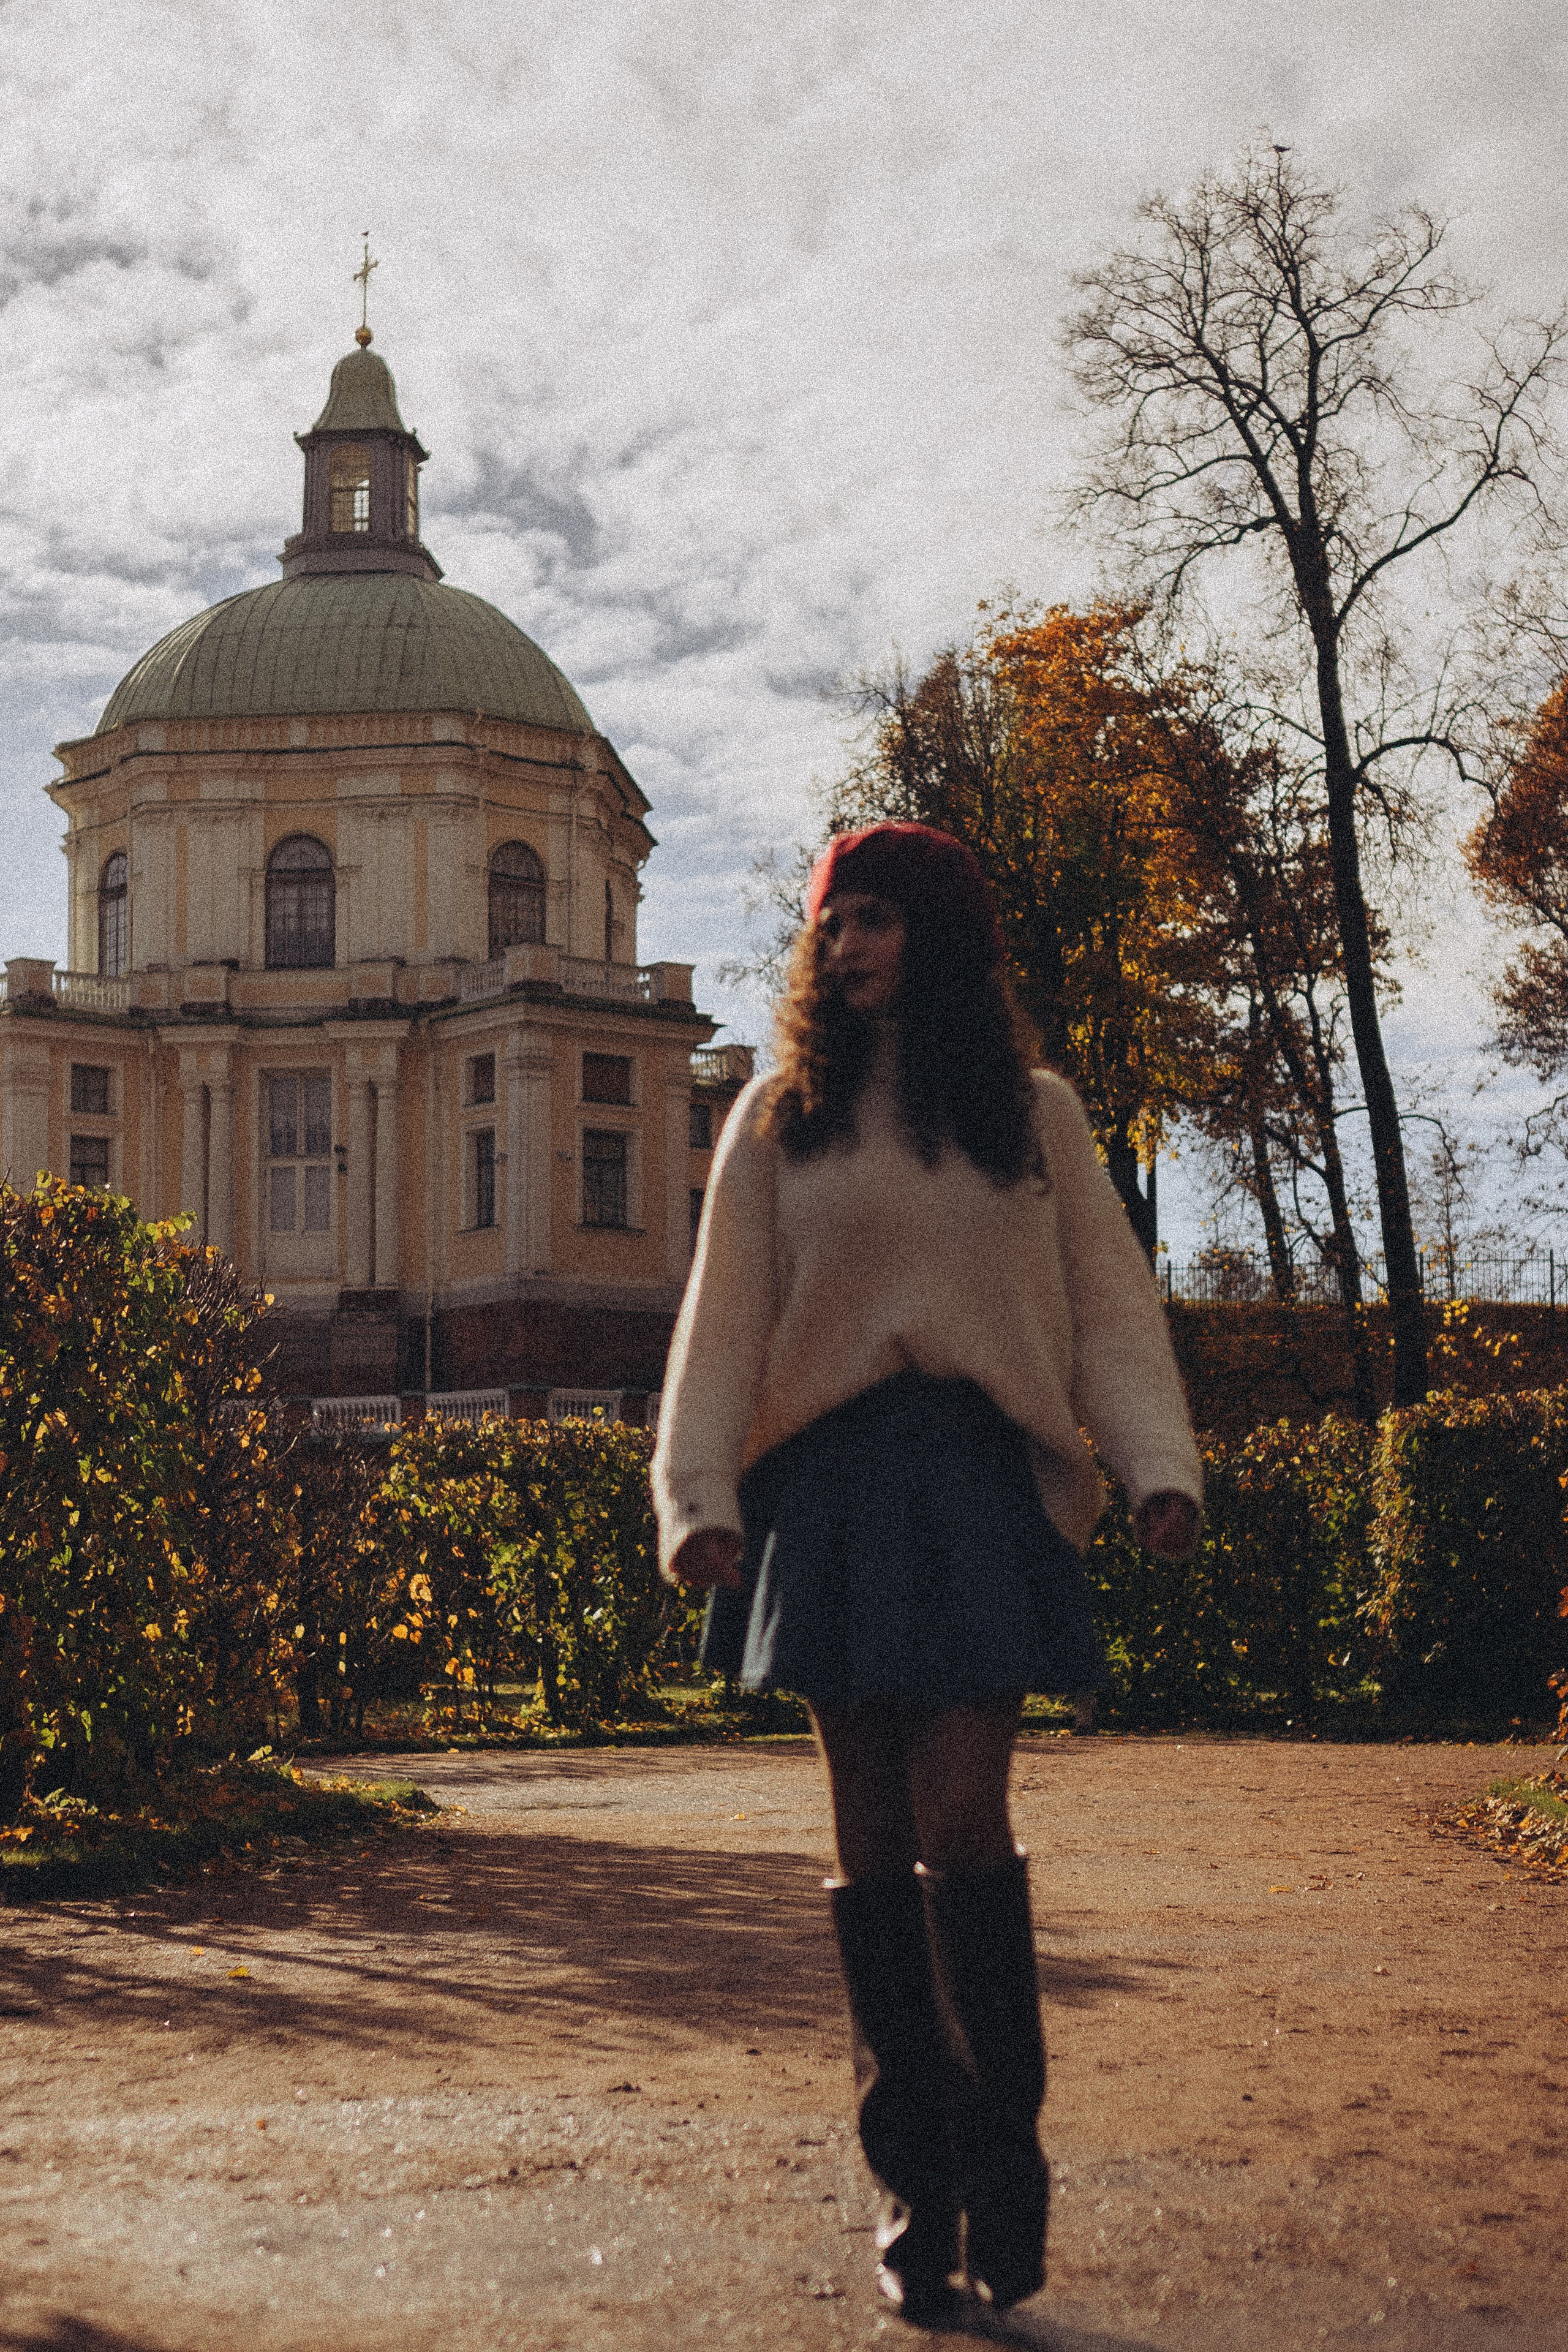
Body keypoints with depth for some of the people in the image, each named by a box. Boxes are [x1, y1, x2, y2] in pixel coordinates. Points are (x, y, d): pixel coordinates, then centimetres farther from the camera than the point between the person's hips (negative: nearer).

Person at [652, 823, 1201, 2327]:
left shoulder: (1034, 1117, 11)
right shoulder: (781, 1120, 10)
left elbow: (1109, 1309, 8)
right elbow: (723, 1321, 7)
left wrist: (1158, 1467, -7)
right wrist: (698, 1496, -4)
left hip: (979, 1484, -1)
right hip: (830, 1485, 1)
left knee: (961, 1827, -10)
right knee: (873, 1843, 2)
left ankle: (1000, 2170, 2)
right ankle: (912, 2191, 10)